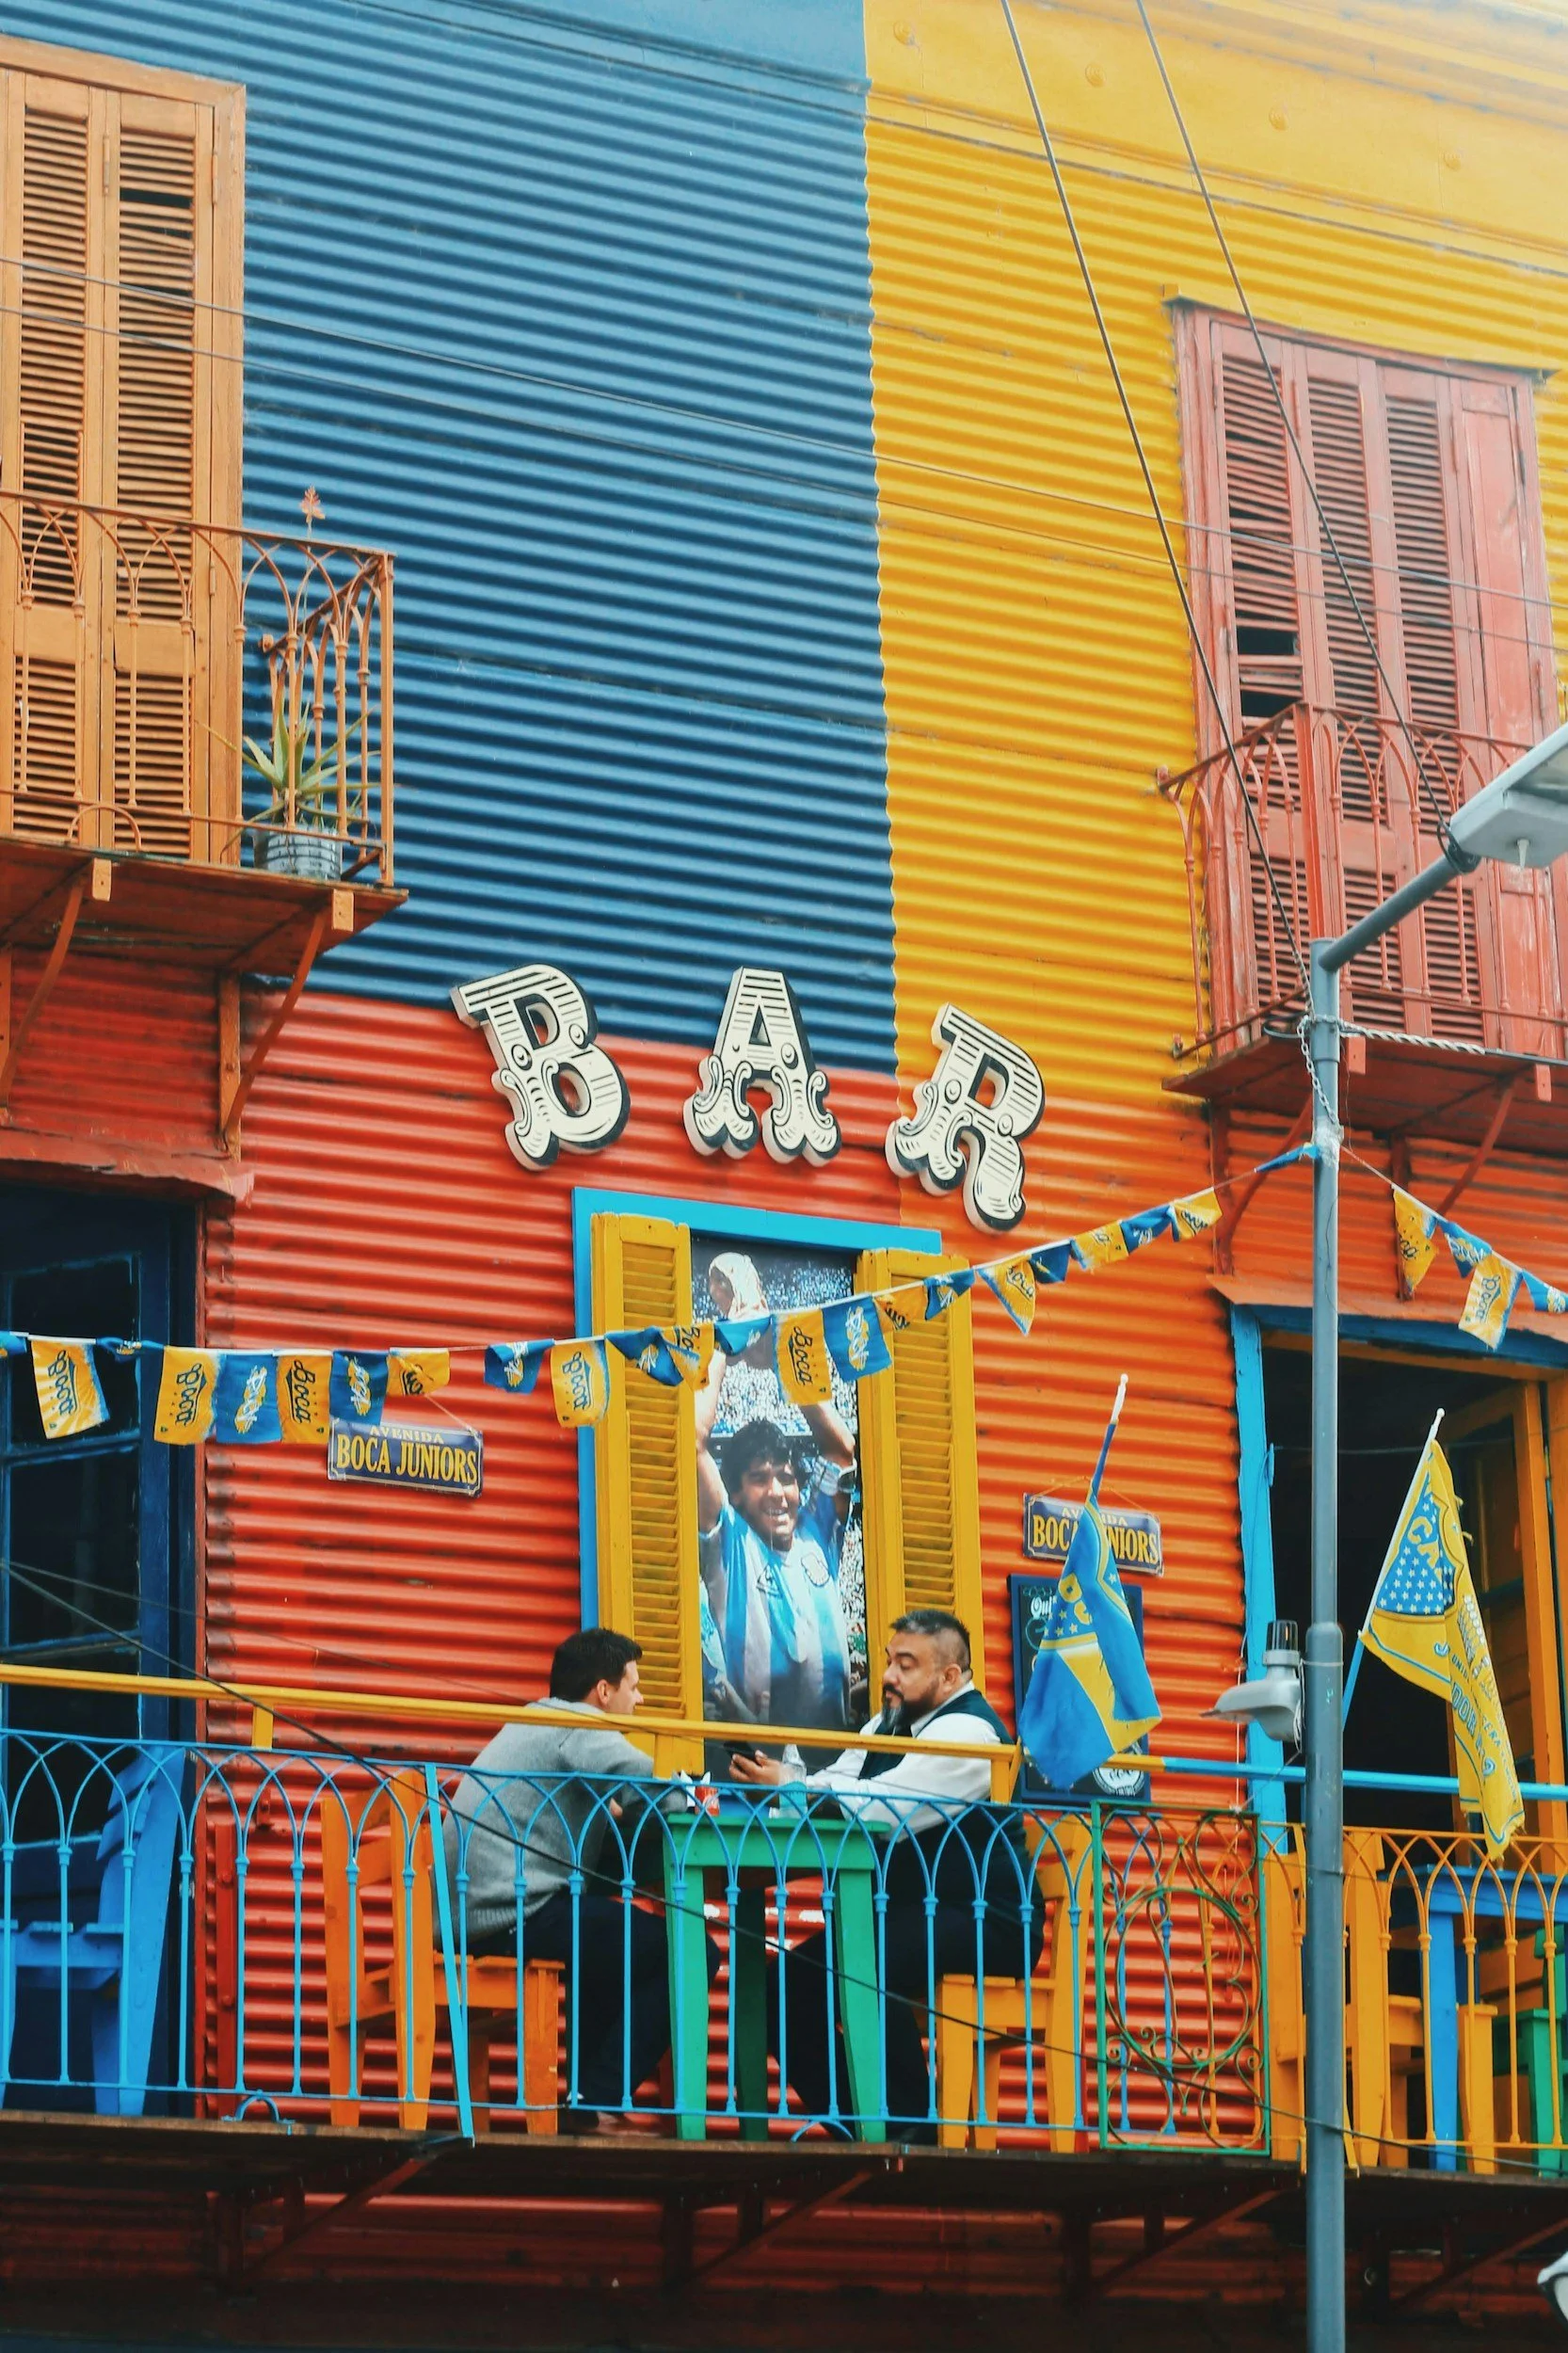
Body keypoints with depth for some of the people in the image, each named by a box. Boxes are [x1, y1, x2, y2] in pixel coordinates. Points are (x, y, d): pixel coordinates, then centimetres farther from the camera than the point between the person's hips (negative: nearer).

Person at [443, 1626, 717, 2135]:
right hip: (516, 1915, -11)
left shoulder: (536, 1723, 25)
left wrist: (618, 1815, 6)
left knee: (617, 1935, 33)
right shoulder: (578, 1727, -6)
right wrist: (694, 1804, 2)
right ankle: (597, 2103, -8)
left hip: (473, 1913, 11)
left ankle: (588, 2097, 29)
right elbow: (663, 1796, -19)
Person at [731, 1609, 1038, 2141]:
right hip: (911, 1915, 10)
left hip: (983, 1926, -10)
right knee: (792, 1981, -4)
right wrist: (780, 1782, -17)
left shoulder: (968, 1731, -15)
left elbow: (889, 1807, -26)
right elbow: (837, 1784, 3)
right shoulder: (894, 1721, 14)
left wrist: (791, 1785, -22)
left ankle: (913, 2125, -21)